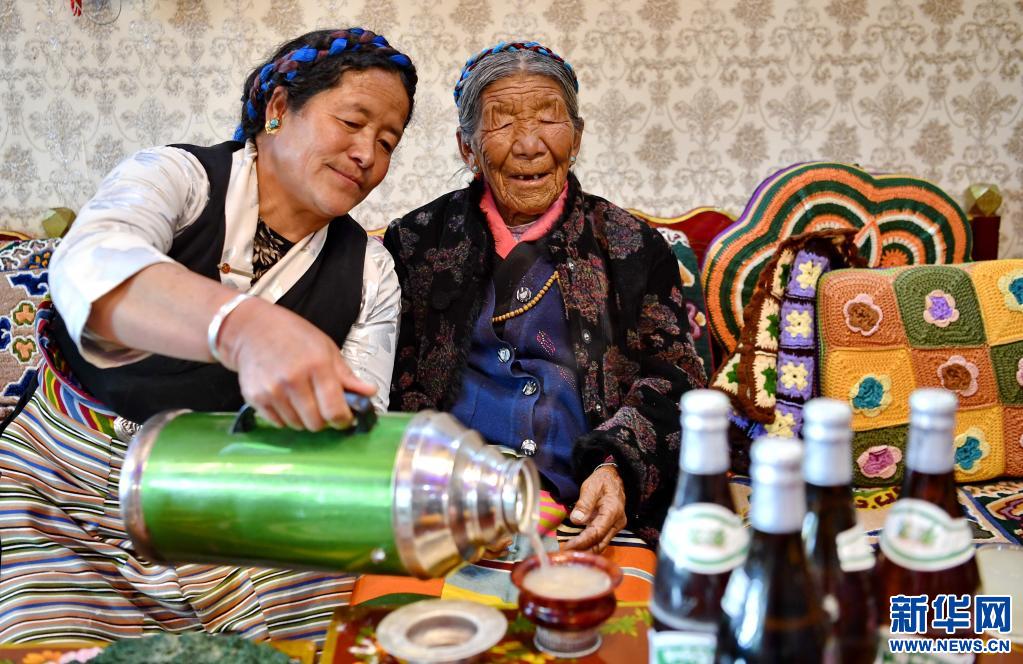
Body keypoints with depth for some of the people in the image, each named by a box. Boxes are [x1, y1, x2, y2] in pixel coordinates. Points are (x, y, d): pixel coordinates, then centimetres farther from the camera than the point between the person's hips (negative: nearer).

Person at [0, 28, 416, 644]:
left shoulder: (370, 273, 3)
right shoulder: (176, 175, -8)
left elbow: (355, 429, -2)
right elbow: (90, 266, -31)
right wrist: (246, 327, -51)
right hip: (68, 486, -2)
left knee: (329, 634, -18)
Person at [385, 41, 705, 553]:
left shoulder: (633, 248, 11)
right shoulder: (416, 240, 12)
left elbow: (672, 378, 6)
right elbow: (384, 384, 10)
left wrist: (619, 467, -14)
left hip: (587, 524, 1)